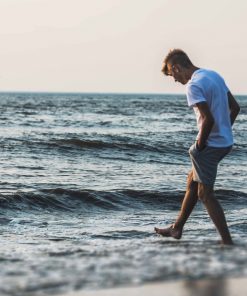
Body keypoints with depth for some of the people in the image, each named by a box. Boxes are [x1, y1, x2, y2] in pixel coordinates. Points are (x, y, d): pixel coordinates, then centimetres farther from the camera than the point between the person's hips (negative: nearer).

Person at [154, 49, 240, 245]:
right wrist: (224, 131, 16)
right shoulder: (214, 75, 10)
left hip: (211, 145, -9)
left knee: (205, 194, -1)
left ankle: (228, 242, -2)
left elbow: (208, 119, -26)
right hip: (225, 142, 10)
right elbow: (235, 108, 13)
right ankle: (177, 229, 34)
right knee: (192, 182, 22)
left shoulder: (194, 85, -18)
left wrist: (199, 146, -14)